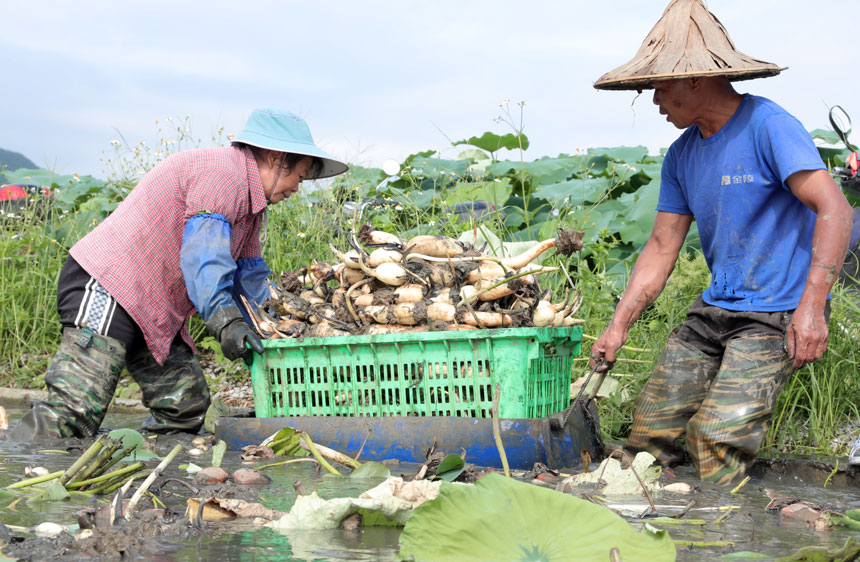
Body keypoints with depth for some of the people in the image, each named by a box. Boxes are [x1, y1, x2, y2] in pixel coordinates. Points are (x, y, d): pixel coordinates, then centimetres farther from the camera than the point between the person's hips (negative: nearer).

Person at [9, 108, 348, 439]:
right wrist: (224, 319, -34)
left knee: (186, 405, 2)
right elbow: (202, 249, -25)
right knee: (76, 410, -20)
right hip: (106, 286, -11)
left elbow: (250, 274, 30)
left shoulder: (251, 201, 22)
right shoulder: (224, 172, -13)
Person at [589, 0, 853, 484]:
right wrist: (617, 329, 4)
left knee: (717, 437, -20)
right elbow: (662, 249, 13)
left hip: (778, 314, -7)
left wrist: (811, 306, -29)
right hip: (714, 309, 7)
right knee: (651, 426, -1)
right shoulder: (681, 157, 11)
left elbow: (834, 210, -20)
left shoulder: (767, 125, -12)